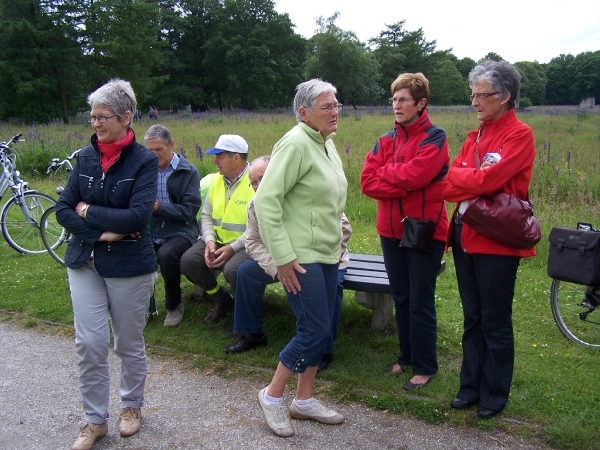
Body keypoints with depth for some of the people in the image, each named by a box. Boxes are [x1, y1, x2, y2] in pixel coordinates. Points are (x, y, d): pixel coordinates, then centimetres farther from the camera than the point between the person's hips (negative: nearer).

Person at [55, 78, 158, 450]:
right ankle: (95, 419, 20)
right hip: (84, 262, 4)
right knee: (89, 343, 3)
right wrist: (101, 232, -14)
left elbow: (139, 216, -21)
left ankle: (132, 406, 34)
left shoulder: (144, 160, -9)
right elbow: (64, 210, 1)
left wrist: (88, 212, -11)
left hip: (130, 266, -3)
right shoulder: (86, 157, 4)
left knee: (129, 342, 11)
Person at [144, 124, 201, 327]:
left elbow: (190, 210, -9)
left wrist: (159, 206, -21)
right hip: (150, 232, 3)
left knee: (166, 254, -33)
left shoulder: (188, 172, -2)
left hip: (179, 232, -3)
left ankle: (174, 305, -6)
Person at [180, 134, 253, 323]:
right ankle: (221, 300, 12)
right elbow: (206, 215, 12)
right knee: (188, 261, -13)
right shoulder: (216, 181, 9)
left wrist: (233, 248, -22)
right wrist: (209, 241, -7)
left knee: (232, 269, -34)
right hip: (218, 240, 7)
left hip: (245, 244, -7)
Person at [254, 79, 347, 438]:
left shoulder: (327, 143, 11)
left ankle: (304, 400, 27)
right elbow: (265, 200, -22)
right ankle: (272, 395, 14)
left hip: (327, 255, 9)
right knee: (315, 331, -6)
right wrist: (283, 257, -22)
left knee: (321, 331, 12)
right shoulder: (296, 144, -16)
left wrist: (338, 239, 17)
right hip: (302, 258, -9)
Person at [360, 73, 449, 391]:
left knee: (421, 303, 2)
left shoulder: (434, 138, -7)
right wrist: (403, 184, -14)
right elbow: (367, 182, -3)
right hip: (391, 231, 6)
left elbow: (414, 174, -23)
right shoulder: (386, 141, 9)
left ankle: (425, 367, 15)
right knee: (401, 299, 15)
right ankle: (406, 357, 30)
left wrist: (385, 172, -6)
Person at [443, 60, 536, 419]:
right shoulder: (475, 136, 12)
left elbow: (487, 179, -19)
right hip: (465, 236, 7)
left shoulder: (520, 135, -9)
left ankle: (494, 395, 19)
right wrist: (475, 185, -10)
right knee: (473, 318, 14)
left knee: (495, 323, 5)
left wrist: (457, 174, -5)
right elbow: (449, 187, 8)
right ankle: (471, 386, 26)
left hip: (496, 241, -7)